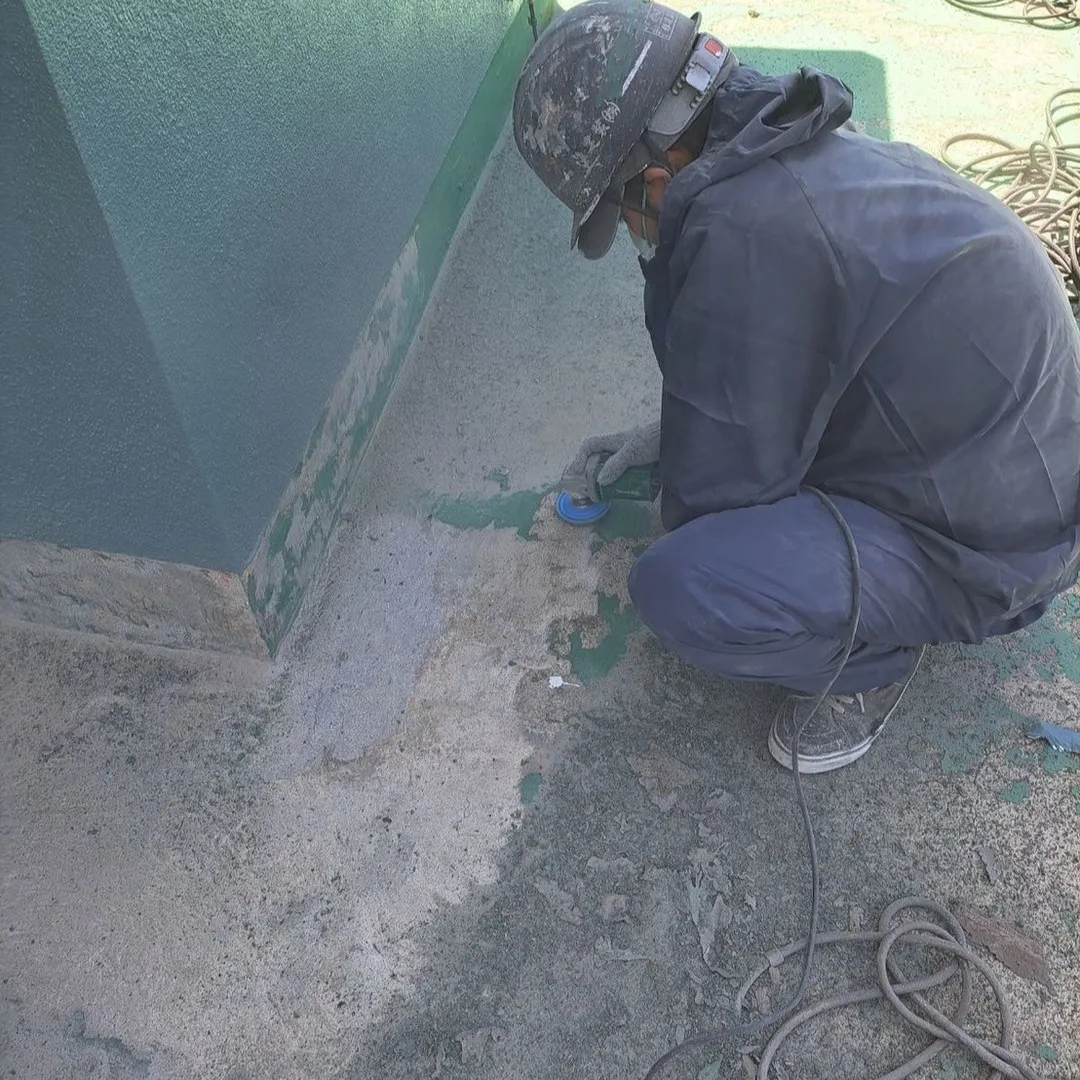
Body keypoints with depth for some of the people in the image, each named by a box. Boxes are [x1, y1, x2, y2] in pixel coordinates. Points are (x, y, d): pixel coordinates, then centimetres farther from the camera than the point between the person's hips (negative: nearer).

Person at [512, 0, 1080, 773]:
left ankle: (876, 652, 1)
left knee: (680, 590, -28)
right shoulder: (814, 152, 0)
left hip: (989, 552, -9)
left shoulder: (742, 228, -29)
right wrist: (667, 437, 17)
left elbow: (715, 491, -20)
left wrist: (682, 527, 2)